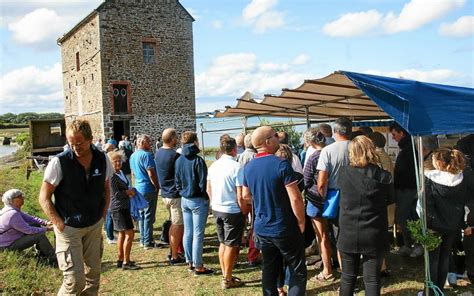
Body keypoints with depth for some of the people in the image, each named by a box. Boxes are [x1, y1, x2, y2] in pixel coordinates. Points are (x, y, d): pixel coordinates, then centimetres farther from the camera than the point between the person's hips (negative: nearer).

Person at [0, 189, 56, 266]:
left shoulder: (13, 209, 1)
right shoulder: (13, 214, -30)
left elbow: (29, 218, 5)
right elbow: (29, 230, -26)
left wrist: (46, 222, -8)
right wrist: (46, 229, -16)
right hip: (8, 246, -10)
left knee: (37, 225, 8)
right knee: (39, 236, -20)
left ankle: (41, 253, 12)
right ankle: (53, 259, -10)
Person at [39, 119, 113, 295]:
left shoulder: (102, 160, -5)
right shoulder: (59, 162, -17)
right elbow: (44, 198, -10)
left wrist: (102, 216, 6)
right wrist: (60, 225, -14)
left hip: (94, 227, 4)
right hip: (69, 228, -4)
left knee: (93, 275, 14)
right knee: (75, 281, -7)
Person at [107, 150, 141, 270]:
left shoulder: (120, 172, 10)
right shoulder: (112, 176, -17)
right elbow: (116, 194, -20)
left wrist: (129, 192, 2)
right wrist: (128, 192, -6)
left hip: (124, 206, 10)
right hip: (118, 208, -10)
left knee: (122, 234, 16)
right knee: (129, 234, -9)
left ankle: (120, 260, 27)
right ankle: (126, 262, -2)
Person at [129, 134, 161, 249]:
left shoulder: (133, 156, 11)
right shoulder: (146, 155, -17)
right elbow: (151, 174, -20)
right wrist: (157, 186, -9)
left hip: (138, 188, 9)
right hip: (149, 189, -9)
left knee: (141, 215, 15)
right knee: (149, 216, -1)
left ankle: (143, 240, 23)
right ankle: (148, 242, 5)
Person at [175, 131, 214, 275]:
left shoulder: (178, 161, 5)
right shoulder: (198, 160, -17)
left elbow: (177, 181, 11)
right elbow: (203, 183, -15)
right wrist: (206, 197, -2)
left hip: (184, 200, 7)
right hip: (198, 200, -7)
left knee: (187, 233, 13)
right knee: (198, 235, 0)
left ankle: (190, 262, 23)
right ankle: (198, 266, 6)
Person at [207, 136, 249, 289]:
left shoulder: (213, 166, 3)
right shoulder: (236, 167, -17)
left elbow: (208, 189, 12)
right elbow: (240, 196, -17)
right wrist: (245, 212, -4)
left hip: (216, 209, 7)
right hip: (232, 211, -7)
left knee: (223, 243, 18)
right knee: (231, 245, 6)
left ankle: (225, 275, 29)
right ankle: (227, 280, 17)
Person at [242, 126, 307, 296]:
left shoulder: (248, 167, 1)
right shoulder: (281, 165, -19)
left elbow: (246, 196, 14)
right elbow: (295, 198, -20)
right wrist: (301, 222, -7)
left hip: (261, 229, 6)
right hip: (285, 230, -6)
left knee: (269, 271, 17)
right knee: (298, 272, 6)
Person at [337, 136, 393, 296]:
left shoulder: (343, 172, -10)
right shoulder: (384, 176, -12)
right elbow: (389, 199, 5)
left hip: (348, 234, 1)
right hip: (374, 235, -1)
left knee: (348, 276, 16)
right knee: (372, 279, 10)